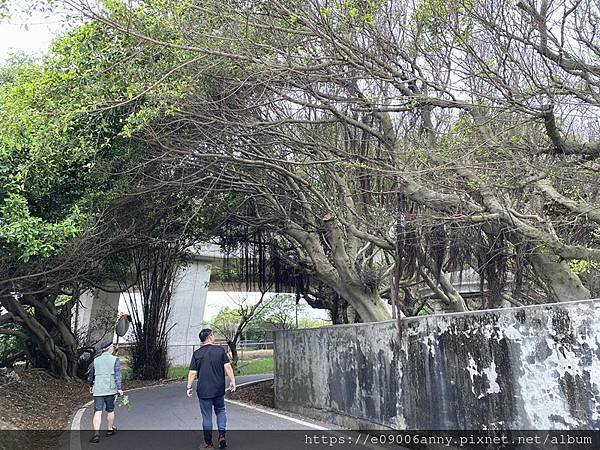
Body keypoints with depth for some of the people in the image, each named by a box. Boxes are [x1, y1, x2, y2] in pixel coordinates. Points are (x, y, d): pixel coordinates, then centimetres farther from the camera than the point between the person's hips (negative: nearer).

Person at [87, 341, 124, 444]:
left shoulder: (96, 360, 8)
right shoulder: (115, 359, -5)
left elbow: (91, 375, 19)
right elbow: (117, 375, -11)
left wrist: (91, 386, 34)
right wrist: (119, 388, -9)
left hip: (98, 390, 2)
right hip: (110, 389, -2)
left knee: (97, 412, -1)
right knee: (110, 410, 14)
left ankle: (96, 434, -13)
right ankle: (110, 429, 29)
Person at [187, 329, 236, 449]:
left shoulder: (197, 353, -4)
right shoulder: (220, 350, -4)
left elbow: (192, 373, -5)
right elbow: (228, 367, -6)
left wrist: (189, 387, 5)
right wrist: (232, 381, 1)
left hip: (203, 390, -1)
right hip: (219, 389, 1)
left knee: (207, 416, 9)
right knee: (220, 410, 21)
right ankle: (222, 435, 7)